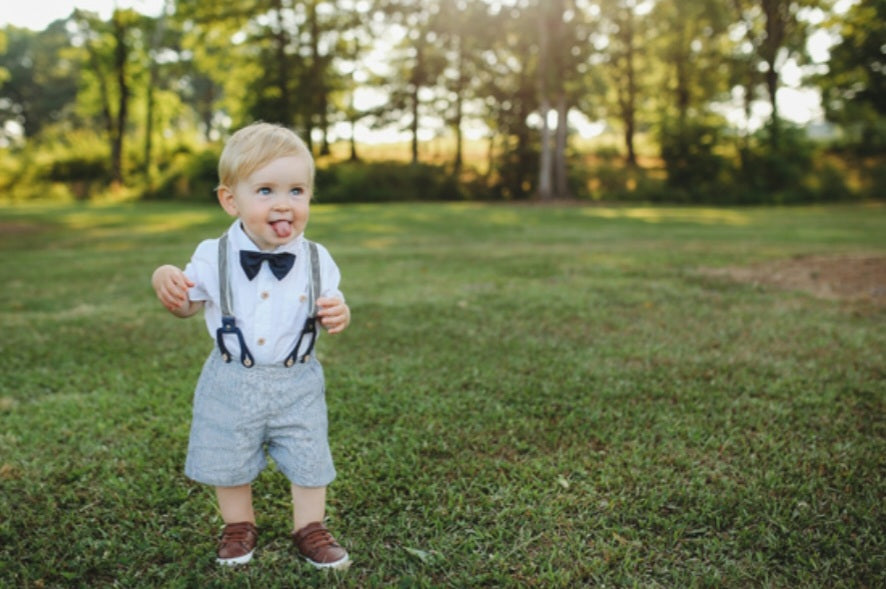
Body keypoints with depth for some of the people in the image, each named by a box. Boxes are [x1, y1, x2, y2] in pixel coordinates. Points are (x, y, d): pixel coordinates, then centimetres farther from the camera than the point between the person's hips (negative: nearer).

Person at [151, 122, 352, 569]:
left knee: (308, 460, 9)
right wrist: (165, 281, -19)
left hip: (297, 384, 0)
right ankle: (239, 526, 39)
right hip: (232, 384, 0)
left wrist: (339, 315, -20)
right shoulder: (214, 257, -11)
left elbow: (330, 306, 4)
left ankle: (309, 530, 31)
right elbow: (188, 305, 3)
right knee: (228, 461, 14)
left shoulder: (316, 260, -9)